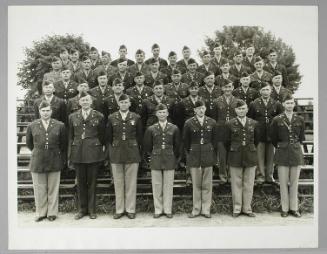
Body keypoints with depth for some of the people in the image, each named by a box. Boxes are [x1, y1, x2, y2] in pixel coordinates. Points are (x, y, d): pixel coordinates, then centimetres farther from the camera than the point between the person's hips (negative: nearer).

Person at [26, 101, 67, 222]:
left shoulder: (60, 125, 0)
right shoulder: (32, 126, 3)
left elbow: (64, 145, 8)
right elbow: (29, 143, 16)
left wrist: (63, 160, 10)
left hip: (54, 162, -1)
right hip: (37, 161, 1)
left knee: (53, 189, 6)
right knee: (39, 189, 7)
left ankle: (52, 213, 20)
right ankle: (41, 213, 23)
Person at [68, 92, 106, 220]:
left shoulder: (99, 116, 2)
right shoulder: (72, 117, 9)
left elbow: (102, 136, 5)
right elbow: (70, 137, 10)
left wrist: (103, 151, 2)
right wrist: (70, 156, 6)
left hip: (93, 153, -2)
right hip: (78, 153, 2)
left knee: (92, 182, 5)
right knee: (80, 182, 9)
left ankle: (91, 209, 17)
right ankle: (82, 209, 22)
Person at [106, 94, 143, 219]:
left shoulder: (136, 118, 3)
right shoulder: (111, 118, 5)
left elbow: (139, 136, 7)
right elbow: (108, 137, 9)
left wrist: (137, 151, 4)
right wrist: (110, 152, 5)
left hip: (132, 154, -1)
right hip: (116, 154, 1)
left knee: (131, 183, 4)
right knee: (118, 183, 7)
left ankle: (130, 209, 16)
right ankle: (119, 210, 18)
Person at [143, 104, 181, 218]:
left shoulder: (174, 128, 2)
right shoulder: (151, 129, 2)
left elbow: (177, 146, 9)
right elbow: (147, 146, 10)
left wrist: (175, 159, 8)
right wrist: (153, 155, 9)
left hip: (169, 160, 0)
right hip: (156, 161, 0)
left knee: (168, 186, 4)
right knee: (156, 186, 5)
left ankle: (168, 210, 17)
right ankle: (158, 210, 17)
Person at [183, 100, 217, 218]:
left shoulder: (212, 122, 4)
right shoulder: (189, 123, -1)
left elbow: (214, 140, 8)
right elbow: (185, 141, 5)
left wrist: (214, 156, 5)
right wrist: (188, 154, 4)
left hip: (208, 156, 1)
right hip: (194, 156, -1)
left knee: (207, 184, 5)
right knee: (196, 184, 6)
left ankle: (206, 209, 17)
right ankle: (196, 209, 17)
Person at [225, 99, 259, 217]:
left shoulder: (253, 123, 5)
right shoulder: (230, 124, 0)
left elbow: (256, 140, 16)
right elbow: (227, 142, 8)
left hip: (250, 157, 2)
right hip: (235, 157, -2)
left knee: (249, 185, 7)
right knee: (236, 184, 5)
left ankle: (247, 208, 19)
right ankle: (237, 209, 16)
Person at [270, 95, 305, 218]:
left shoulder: (300, 119, 4)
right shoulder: (277, 120, -2)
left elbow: (301, 137, 15)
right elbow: (273, 138, 6)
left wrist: (295, 146, 12)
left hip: (296, 153, 2)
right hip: (282, 153, -2)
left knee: (294, 182, 7)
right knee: (283, 183, 2)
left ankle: (294, 208, 18)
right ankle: (285, 208, 13)